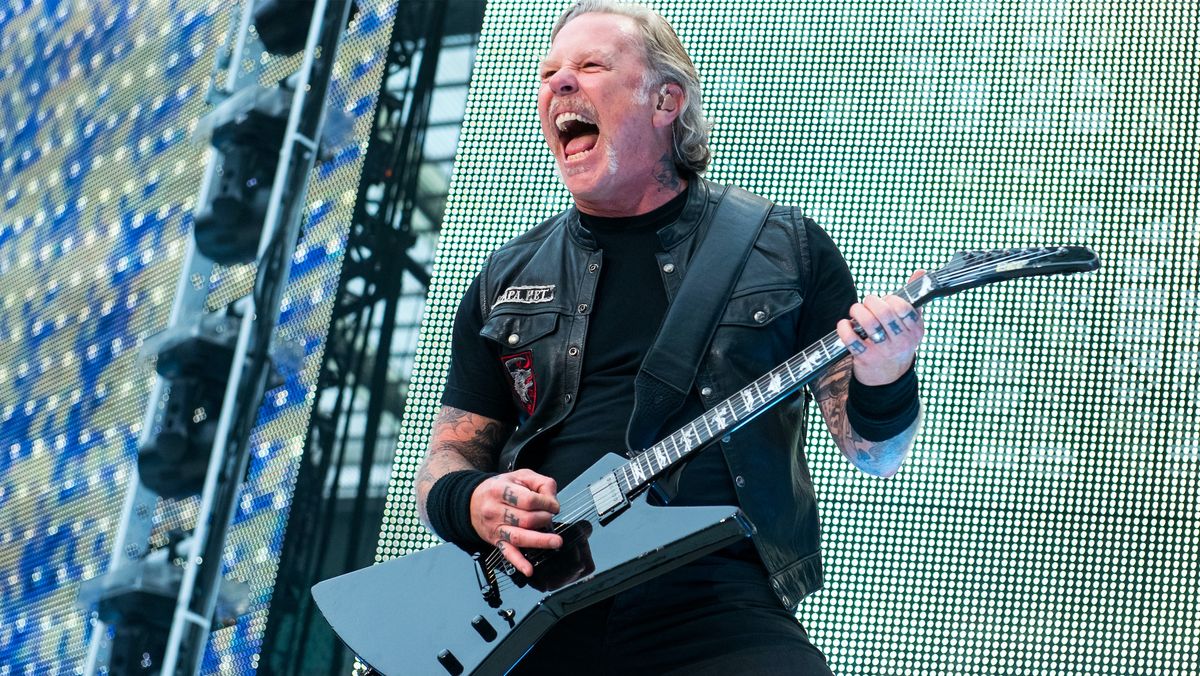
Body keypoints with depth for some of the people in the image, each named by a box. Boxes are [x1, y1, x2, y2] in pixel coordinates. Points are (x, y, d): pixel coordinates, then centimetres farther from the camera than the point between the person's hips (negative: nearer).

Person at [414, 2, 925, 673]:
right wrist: (470, 503, -5)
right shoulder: (506, 280, 17)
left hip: (716, 609, -2)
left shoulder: (787, 248, 11)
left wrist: (884, 388, -12)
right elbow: (446, 464, 19)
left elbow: (873, 454, 11)